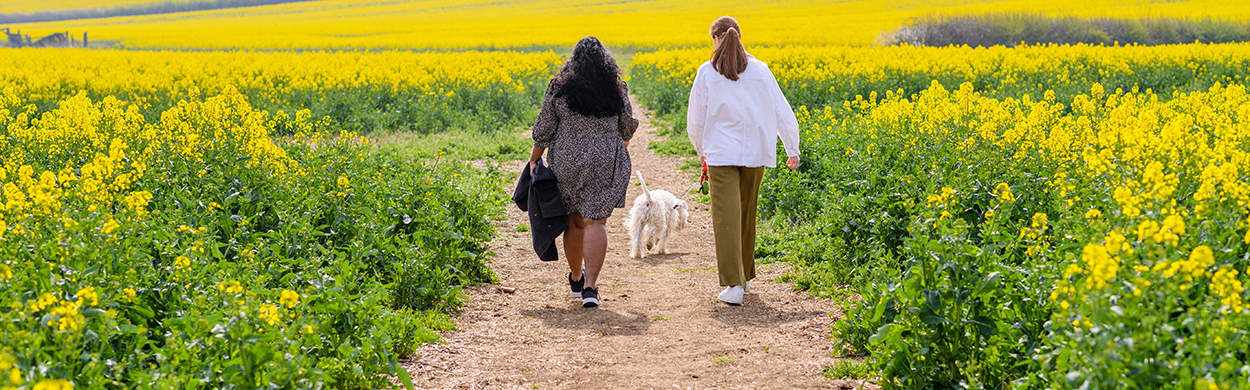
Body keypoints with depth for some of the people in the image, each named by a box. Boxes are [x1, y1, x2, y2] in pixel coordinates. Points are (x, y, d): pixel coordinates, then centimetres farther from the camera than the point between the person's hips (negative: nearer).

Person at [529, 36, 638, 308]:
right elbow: (627, 127, 12)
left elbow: (544, 129, -2)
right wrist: (623, 144, 32)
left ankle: (575, 279, 30)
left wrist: (534, 159, 10)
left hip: (566, 162, 1)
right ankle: (589, 287, -14)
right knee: (595, 222, -4)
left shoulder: (559, 88, -3)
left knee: (573, 220, 15)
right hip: (604, 163, -1)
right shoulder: (617, 89, -1)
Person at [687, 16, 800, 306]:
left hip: (721, 153, -3)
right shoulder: (760, 70, 5)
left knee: (726, 216, -6)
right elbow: (782, 112, 9)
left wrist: (701, 151, 22)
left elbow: (695, 119, 4)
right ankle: (745, 276, 30)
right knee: (747, 214, 18)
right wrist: (793, 150, 20)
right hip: (755, 153, 3)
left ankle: (733, 284, -15)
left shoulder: (707, 72, -1)